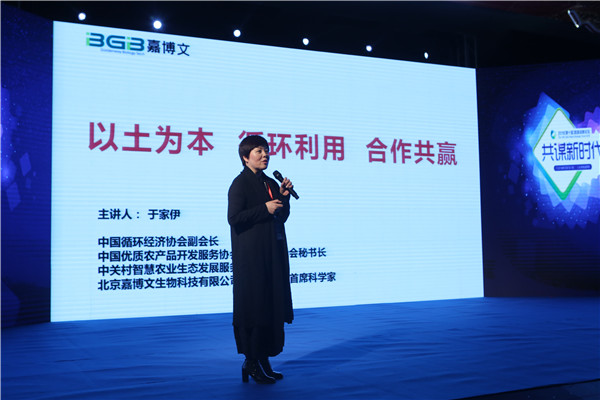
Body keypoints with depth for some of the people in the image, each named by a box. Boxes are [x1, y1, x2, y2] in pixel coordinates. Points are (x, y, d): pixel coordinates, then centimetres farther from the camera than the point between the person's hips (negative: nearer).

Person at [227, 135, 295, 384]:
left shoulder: (270, 184, 16)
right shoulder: (240, 184, -7)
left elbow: (282, 217, 18)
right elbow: (234, 218, -17)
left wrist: (284, 197, 2)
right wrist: (265, 209, -18)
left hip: (273, 255, 8)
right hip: (252, 257, -8)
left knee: (272, 306, 9)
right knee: (255, 306, -5)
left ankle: (263, 359, 18)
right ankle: (251, 362, 5)